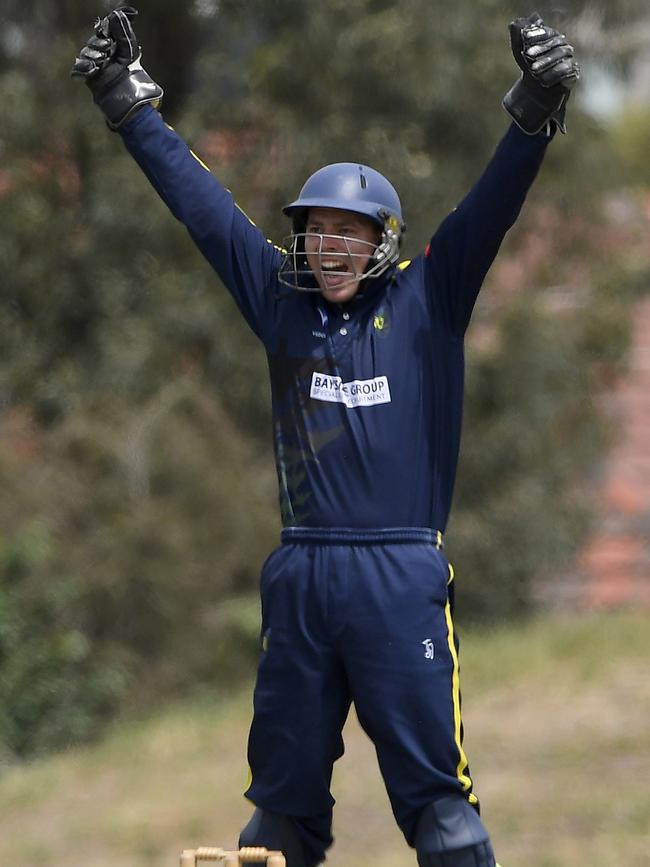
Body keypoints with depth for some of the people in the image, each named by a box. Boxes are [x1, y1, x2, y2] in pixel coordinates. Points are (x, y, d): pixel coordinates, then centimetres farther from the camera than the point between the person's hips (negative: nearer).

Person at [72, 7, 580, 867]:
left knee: (434, 789, -6)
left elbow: (489, 210, -7)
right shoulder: (282, 300, 11)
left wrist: (535, 114, -22)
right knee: (284, 789, 8)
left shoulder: (425, 298, 4)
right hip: (300, 575, 3)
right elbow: (202, 203, 14)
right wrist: (132, 107, 15)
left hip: (401, 575, -3)